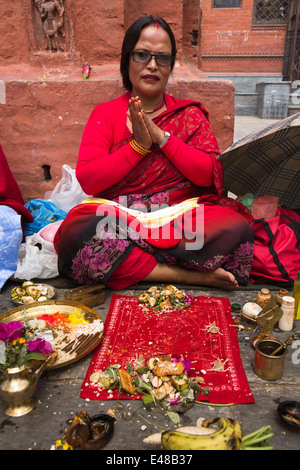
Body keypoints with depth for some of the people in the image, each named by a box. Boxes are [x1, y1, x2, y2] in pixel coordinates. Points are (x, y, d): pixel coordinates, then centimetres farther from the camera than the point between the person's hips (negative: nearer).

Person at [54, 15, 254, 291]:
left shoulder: (189, 114, 14)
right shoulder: (105, 113, 11)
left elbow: (209, 175, 0)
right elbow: (88, 180, -2)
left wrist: (161, 136, -7)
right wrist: (138, 145, -8)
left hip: (182, 219, 1)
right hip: (118, 221, 0)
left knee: (237, 229, -27)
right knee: (77, 233, -33)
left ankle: (128, 266, -14)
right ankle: (193, 276, -21)